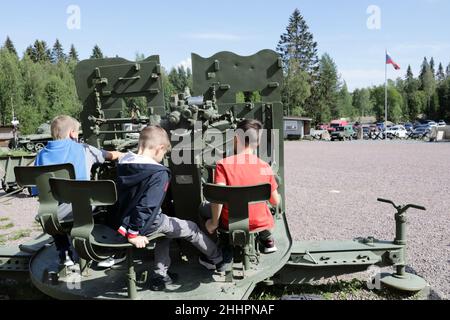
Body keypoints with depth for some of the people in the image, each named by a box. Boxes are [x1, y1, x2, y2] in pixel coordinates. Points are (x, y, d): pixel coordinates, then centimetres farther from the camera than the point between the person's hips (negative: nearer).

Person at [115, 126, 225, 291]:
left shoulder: (122, 164, 2)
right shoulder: (159, 174, -22)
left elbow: (124, 197, 12)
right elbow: (147, 206, -29)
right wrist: (134, 233, -21)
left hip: (121, 221, 8)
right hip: (145, 224, -8)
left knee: (166, 223, 33)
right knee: (191, 228, 12)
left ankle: (160, 275, 34)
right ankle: (217, 260, 34)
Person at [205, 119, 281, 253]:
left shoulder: (223, 164, -14)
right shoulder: (265, 167, -8)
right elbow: (276, 202, -1)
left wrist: (214, 223, -9)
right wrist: (278, 197, 22)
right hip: (260, 223, 2)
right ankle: (267, 239, 25)